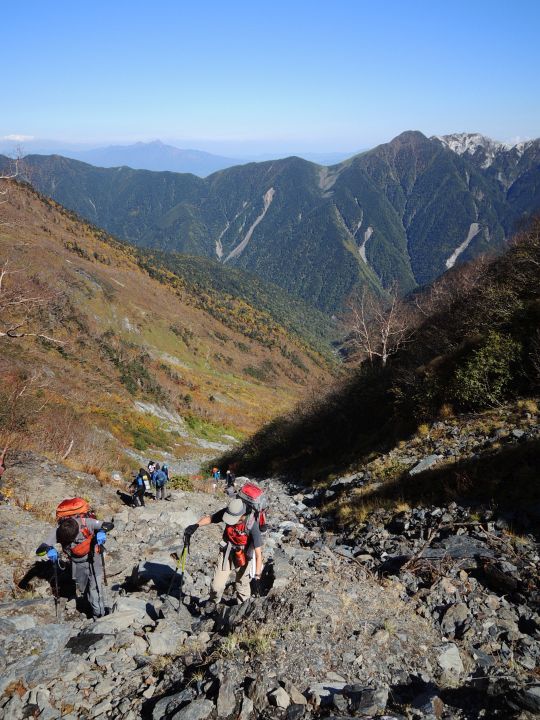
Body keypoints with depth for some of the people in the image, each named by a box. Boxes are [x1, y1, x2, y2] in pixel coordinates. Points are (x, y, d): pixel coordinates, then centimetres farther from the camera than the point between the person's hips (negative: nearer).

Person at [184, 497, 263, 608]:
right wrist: (195, 525, -28)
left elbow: (258, 554, -30)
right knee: (217, 585, 3)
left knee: (242, 585, 10)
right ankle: (212, 604, 34)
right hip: (226, 551, 3)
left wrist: (257, 577, -34)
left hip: (243, 556, -3)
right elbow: (209, 518, -9)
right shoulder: (229, 512, -25)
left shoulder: (252, 525, -34)